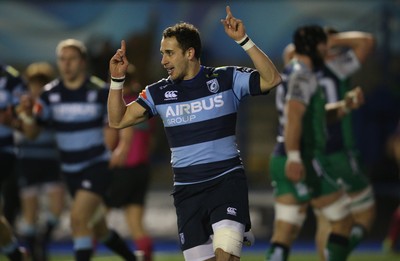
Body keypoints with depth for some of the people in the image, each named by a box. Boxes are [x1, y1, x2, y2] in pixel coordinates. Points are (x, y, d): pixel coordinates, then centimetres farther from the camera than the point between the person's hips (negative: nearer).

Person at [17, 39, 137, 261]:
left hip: (98, 165, -5)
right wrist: (27, 114, -24)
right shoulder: (50, 94, -2)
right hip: (70, 169, 5)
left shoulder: (100, 91, -11)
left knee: (78, 218, -23)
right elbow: (31, 132, -3)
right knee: (97, 229, 16)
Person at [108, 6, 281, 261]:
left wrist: (244, 41, -21)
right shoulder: (159, 92, 5)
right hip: (187, 189, 4)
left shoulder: (226, 78, -3)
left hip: (227, 181, -4)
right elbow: (118, 120, 8)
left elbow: (272, 79, -13)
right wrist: (117, 79, -5)